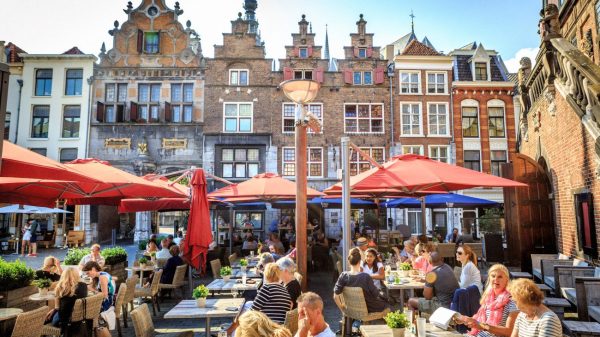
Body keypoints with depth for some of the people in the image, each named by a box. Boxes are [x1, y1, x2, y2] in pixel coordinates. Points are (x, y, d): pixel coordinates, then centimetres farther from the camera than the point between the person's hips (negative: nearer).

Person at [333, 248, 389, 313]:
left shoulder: (343, 276, -17)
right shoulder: (366, 277, -30)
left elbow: (336, 296, -15)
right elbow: (376, 294, -17)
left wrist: (343, 309, -1)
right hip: (369, 309, -4)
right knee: (385, 301, 27)